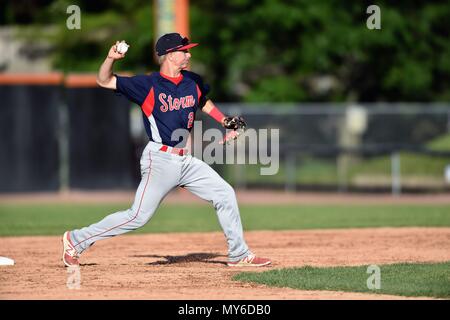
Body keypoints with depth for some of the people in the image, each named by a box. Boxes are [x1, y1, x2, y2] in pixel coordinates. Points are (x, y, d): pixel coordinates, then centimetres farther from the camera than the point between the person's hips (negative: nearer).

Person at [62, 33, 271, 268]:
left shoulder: (193, 82, 8)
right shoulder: (148, 85, -10)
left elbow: (204, 102, 30)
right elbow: (104, 81, -9)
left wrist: (225, 121, 16)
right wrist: (111, 58, -27)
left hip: (187, 160, 7)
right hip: (160, 160, -7)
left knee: (225, 195, 2)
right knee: (138, 216, -9)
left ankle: (239, 255, 13)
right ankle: (76, 240, 1)